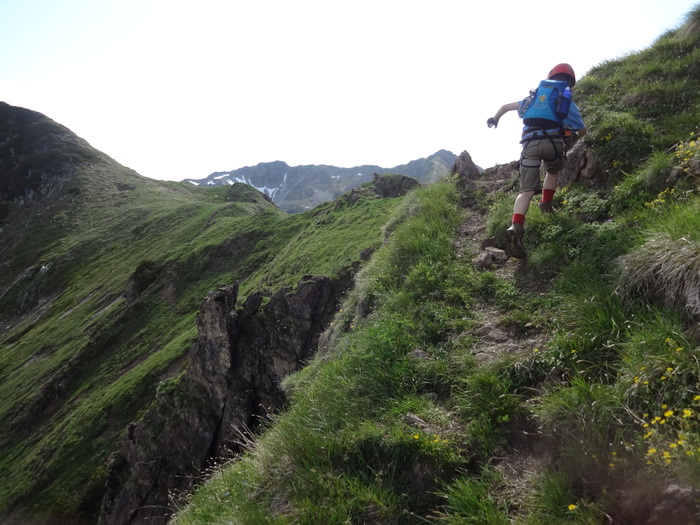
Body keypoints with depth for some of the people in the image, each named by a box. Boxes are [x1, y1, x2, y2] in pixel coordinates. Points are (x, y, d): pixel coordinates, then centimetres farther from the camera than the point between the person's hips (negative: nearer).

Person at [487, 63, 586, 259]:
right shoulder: (568, 102, 22)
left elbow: (505, 106, 34)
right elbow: (582, 131, 26)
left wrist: (495, 118, 53)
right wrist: (572, 131, 49)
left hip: (530, 143, 1)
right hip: (553, 142, -1)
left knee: (526, 190, -7)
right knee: (553, 171, 34)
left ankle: (516, 227, -28)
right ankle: (546, 204, 23)